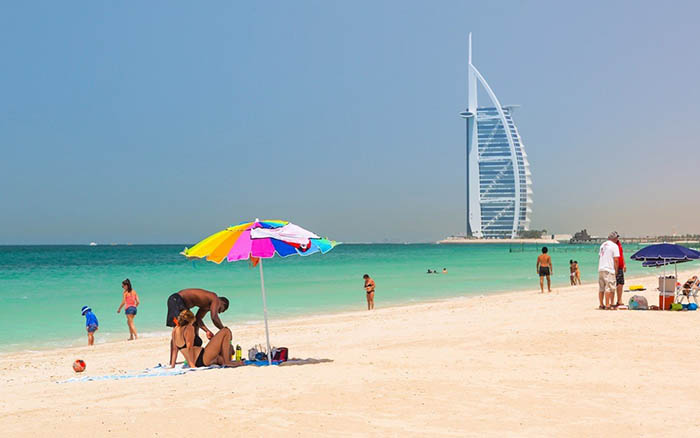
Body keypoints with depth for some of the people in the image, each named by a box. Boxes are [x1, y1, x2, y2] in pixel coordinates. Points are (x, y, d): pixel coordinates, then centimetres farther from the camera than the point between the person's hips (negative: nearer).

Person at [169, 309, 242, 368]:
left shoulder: (175, 329, 10)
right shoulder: (189, 328, -13)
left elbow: (175, 349, 11)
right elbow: (189, 347, -21)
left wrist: (172, 365, 13)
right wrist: (192, 364, -23)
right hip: (203, 360, -10)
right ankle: (227, 362, -8)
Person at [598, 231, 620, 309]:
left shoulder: (603, 245, 16)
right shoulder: (614, 246, -6)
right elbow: (616, 260, -10)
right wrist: (616, 270, -2)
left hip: (600, 269, 7)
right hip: (609, 269, -7)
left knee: (601, 288, 10)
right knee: (609, 288, -7)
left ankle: (601, 305, 15)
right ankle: (607, 305, -10)